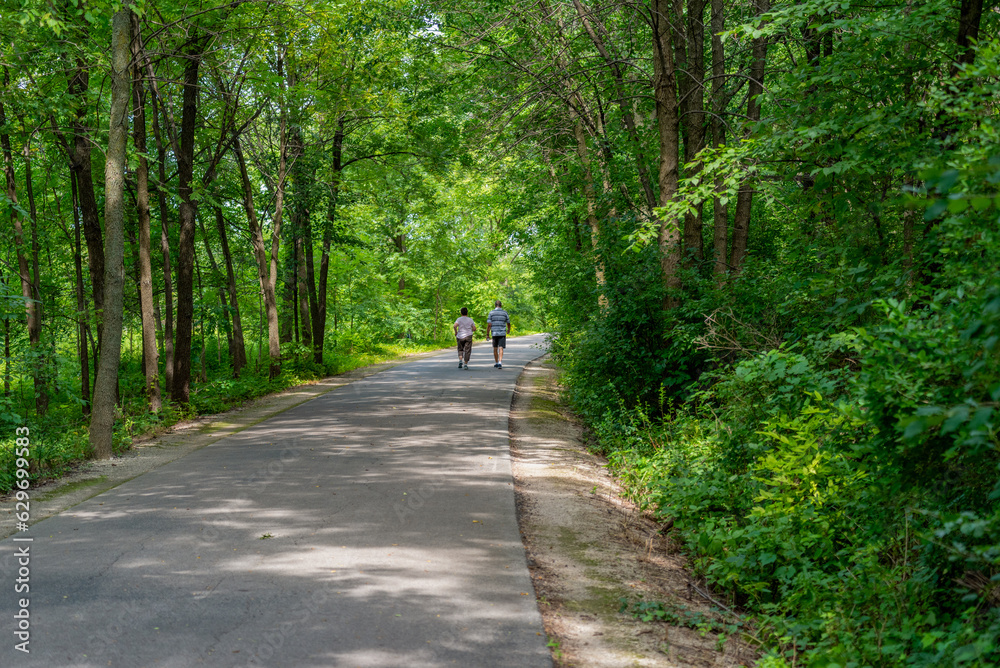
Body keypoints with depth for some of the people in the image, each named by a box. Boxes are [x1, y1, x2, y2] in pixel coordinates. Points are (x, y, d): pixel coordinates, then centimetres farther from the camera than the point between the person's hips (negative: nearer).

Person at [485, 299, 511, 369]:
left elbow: (489, 325, -7)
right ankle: (500, 362, -23)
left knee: (495, 349, 15)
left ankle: (496, 363, 24)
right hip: (502, 333, -1)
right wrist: (508, 329, 35)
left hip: (494, 333, 1)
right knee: (501, 348, -6)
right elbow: (508, 323, 15)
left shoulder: (491, 313, -1)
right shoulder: (505, 313, 2)